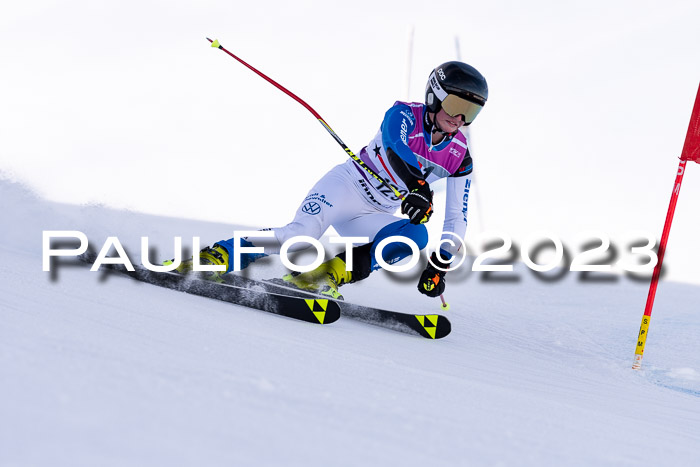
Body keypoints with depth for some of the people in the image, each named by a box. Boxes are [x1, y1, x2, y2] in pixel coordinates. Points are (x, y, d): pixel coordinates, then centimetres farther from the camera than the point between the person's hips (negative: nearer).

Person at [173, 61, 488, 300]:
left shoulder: (460, 158, -1)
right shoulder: (404, 115, -13)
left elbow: (456, 219, 3)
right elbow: (395, 147, -36)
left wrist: (439, 265, -9)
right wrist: (417, 186, -55)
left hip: (374, 217, 5)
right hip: (347, 184, -4)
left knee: (418, 236, -28)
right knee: (301, 234, -32)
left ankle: (330, 275, -30)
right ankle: (215, 257, -28)